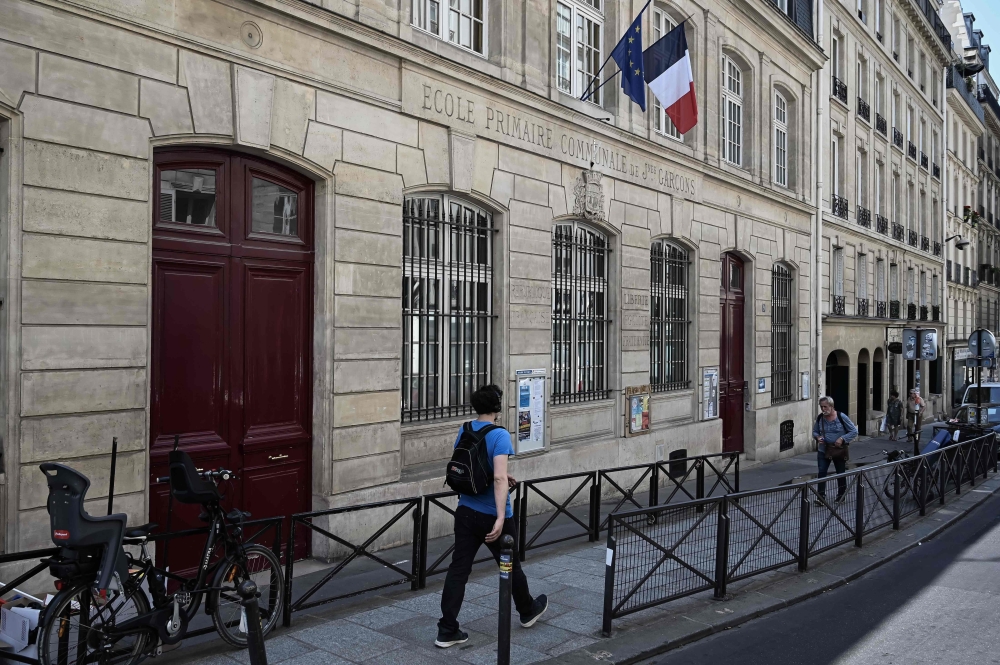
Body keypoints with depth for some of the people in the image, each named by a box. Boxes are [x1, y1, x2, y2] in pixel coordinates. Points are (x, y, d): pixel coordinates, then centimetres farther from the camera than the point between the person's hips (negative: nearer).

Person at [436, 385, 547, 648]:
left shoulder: (464, 432, 4)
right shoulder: (500, 435, -18)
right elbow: (498, 478, -27)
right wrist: (500, 518, -29)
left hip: (466, 512, 5)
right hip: (492, 516, -5)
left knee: (458, 569, 6)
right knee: (511, 566, 15)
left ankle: (447, 631, 6)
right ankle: (528, 611, 38)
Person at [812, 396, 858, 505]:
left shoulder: (841, 417, -11)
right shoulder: (820, 418, 0)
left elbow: (854, 431, -8)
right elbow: (814, 432, 13)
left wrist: (842, 439, -20)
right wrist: (817, 437, -9)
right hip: (823, 450, 2)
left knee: (841, 473, 12)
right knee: (822, 472, -9)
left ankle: (841, 495, 30)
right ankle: (821, 497, -6)